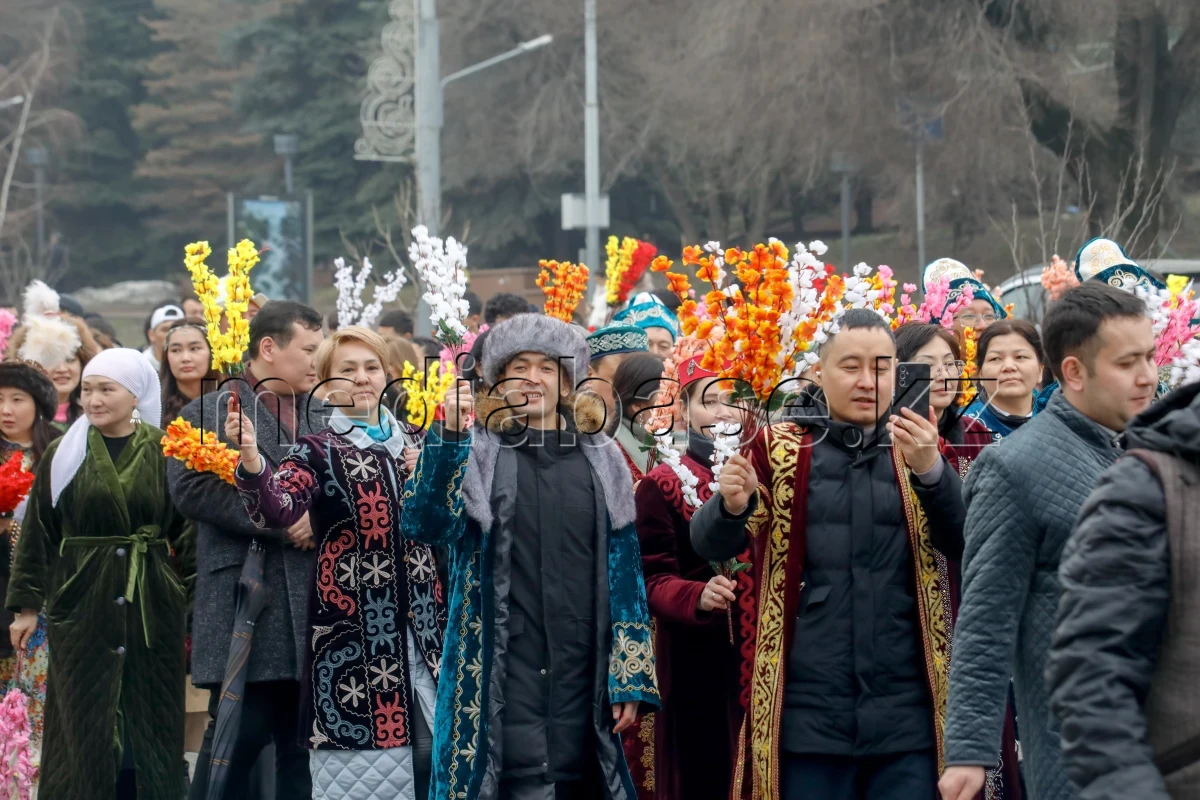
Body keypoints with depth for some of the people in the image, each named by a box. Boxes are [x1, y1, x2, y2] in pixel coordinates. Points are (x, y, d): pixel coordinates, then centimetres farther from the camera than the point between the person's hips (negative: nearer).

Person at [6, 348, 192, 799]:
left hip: (152, 605, 0)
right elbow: (38, 532, 4)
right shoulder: (64, 454, 2)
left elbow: (185, 527, 1)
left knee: (148, 724, 4)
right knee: (85, 724, 2)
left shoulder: (165, 452, 1)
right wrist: (26, 604, 1)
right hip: (81, 604, 0)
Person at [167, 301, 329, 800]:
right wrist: (275, 523, -15)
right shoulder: (209, 414, 1)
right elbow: (191, 489, -12)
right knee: (240, 731, -7)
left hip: (313, 602, 5)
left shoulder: (325, 417, 19)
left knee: (302, 740, 6)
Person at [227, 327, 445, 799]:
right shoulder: (318, 452, -2)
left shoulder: (410, 446, 13)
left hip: (418, 621, 4)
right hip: (352, 624, -4)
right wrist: (250, 457, -40)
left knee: (428, 748, 4)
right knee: (357, 749, -4)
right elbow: (277, 508, -21)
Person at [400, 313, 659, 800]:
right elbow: (423, 525, -13)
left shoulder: (601, 460, 10)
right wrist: (447, 436, -24)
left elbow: (623, 568, 10)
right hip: (501, 674, -3)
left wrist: (631, 675, 4)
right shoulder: (477, 453, 3)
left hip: (582, 672, 3)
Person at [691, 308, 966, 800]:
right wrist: (731, 505, -22)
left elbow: (966, 544, -3)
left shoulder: (920, 450, 9)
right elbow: (711, 546, 1)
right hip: (808, 714, -1)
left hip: (906, 716, 1)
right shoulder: (778, 448, 7)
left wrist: (930, 471, -21)